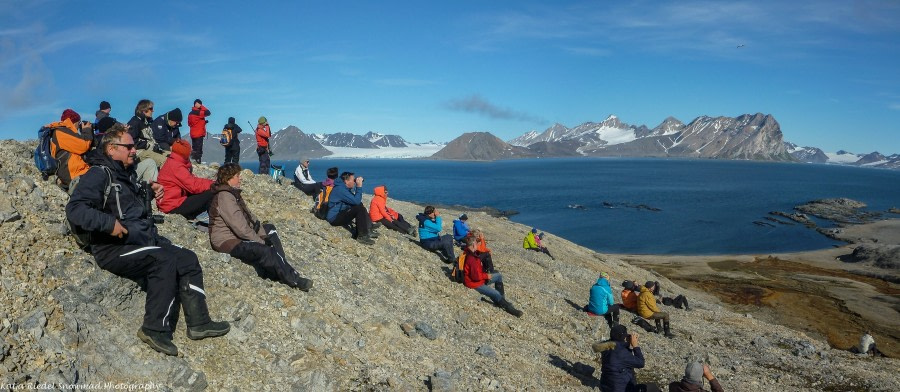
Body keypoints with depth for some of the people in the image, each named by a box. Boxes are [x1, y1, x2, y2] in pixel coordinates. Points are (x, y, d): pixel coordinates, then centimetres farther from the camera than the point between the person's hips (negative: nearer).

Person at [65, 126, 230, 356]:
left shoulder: (126, 174, 19)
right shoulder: (99, 174, -9)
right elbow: (75, 210, -22)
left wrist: (149, 191, 21)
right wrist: (109, 223, -28)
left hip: (144, 240, 9)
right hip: (114, 249, -9)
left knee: (188, 259, -2)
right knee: (165, 260, -29)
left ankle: (198, 322, -2)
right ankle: (156, 329, -21)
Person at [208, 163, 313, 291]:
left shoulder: (233, 193, 12)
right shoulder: (224, 196, -20)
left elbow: (249, 216, 10)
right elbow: (239, 226, -25)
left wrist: (263, 235, 0)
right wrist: (260, 241, -18)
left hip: (239, 235, 12)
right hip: (227, 241, -12)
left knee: (270, 229, 16)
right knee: (265, 251, -26)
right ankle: (293, 280, -11)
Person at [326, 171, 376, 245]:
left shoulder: (345, 188, 11)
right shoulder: (340, 189, -21)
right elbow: (356, 201, -25)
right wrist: (359, 186, -19)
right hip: (335, 218, -11)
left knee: (360, 206, 9)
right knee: (359, 208, -23)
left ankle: (368, 231, 1)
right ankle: (362, 236, -19)